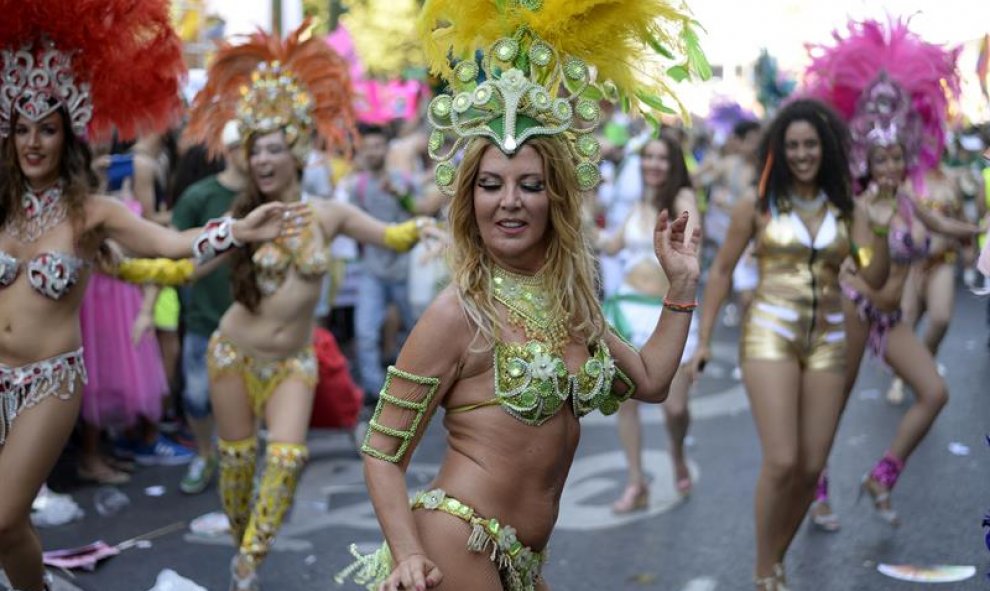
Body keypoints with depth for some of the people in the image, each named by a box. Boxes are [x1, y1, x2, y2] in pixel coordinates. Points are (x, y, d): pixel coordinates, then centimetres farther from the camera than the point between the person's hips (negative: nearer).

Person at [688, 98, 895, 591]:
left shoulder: (848, 210, 8)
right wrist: (704, 339, 2)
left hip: (827, 341, 4)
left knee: (811, 467, 4)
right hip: (770, 335, -3)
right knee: (782, 461, -14)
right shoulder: (757, 207, 1)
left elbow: (874, 279, 2)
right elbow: (721, 271, 5)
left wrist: (880, 231, -15)